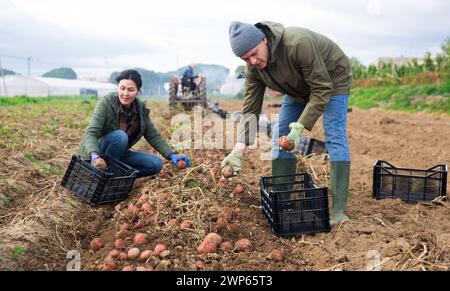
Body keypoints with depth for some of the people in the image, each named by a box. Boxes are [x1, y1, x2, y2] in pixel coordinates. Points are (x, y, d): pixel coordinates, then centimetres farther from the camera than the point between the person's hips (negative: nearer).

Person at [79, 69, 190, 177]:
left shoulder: (141, 109, -4)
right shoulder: (106, 103, -19)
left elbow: (153, 136, 1)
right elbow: (91, 133, -28)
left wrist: (171, 155, -12)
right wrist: (94, 155, -48)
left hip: (119, 155, 5)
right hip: (93, 153, -5)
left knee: (156, 164, -10)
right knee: (120, 136, -33)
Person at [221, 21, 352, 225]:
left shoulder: (298, 44, -40)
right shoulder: (253, 69, -19)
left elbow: (322, 89, -35)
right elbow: (250, 110, -17)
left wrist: (300, 127, -41)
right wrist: (239, 149, -27)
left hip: (332, 77, -6)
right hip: (300, 88, 7)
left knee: (335, 137, -17)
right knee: (281, 134, -1)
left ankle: (339, 210, -15)